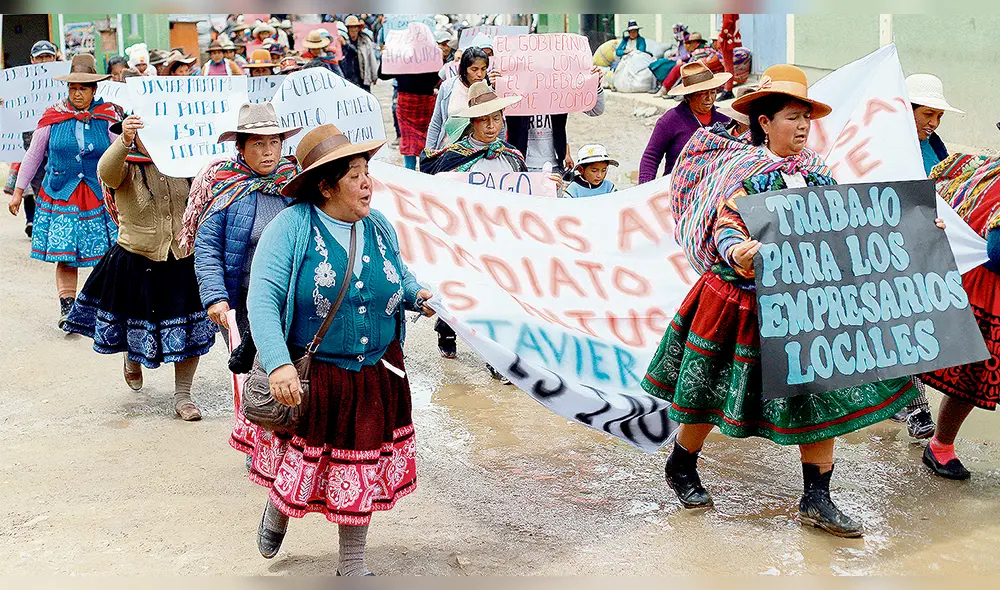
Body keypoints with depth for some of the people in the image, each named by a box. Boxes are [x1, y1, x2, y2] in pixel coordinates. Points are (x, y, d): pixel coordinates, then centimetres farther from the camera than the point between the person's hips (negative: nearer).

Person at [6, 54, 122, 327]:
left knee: (106, 253, -1)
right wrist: (18, 191, 11)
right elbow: (33, 155, 11)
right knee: (64, 252, -7)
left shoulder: (108, 116, 1)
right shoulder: (53, 116, 3)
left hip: (99, 196, 0)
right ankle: (66, 305, 1)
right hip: (60, 196, 0)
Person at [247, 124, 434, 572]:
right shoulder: (291, 227, -15)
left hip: (376, 377, 4)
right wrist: (278, 364, -35)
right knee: (299, 463, 13)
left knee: (363, 469, 12)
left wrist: (418, 294, -6)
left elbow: (401, 277, 18)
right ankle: (278, 513, 49)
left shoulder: (379, 227, 1)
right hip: (309, 377, -4)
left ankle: (351, 562, 31)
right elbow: (263, 299, -23)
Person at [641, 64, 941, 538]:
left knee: (820, 392, 1)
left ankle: (816, 499, 10)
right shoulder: (741, 171, -10)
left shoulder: (815, 172, 9)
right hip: (744, 301, -5)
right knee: (714, 391, 7)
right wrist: (740, 252, -43)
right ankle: (681, 467, 32)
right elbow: (723, 229, -20)